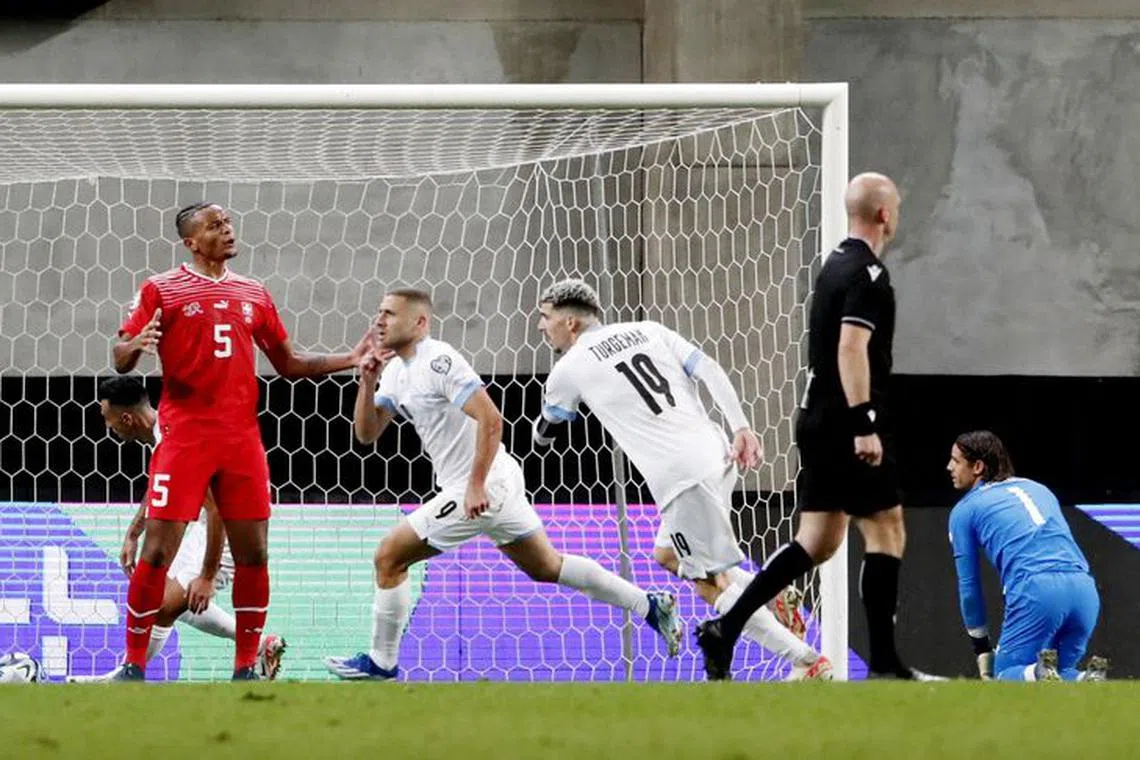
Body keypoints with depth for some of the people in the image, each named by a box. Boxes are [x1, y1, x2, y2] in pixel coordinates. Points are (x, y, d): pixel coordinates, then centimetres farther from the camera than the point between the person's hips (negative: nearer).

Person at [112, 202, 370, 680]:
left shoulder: (254, 295, 15)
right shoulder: (161, 290, 2)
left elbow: (289, 364, 21)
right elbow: (121, 360, 1)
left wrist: (351, 359, 11)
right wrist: (135, 346, -22)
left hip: (242, 439, 4)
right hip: (184, 438, -4)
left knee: (253, 555, 2)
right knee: (158, 551, -7)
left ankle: (246, 667, 11)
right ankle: (134, 664, 2)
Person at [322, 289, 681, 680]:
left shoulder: (438, 362, -18)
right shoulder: (397, 369, 11)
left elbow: (490, 420, -25)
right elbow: (367, 433, 13)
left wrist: (476, 487, -26)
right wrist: (368, 383, -3)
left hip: (481, 489, -10)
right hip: (497, 485, 10)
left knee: (389, 557, -6)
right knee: (547, 567, 18)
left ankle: (381, 663, 4)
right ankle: (650, 606, 23)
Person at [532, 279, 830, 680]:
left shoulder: (570, 369, 5)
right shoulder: (648, 330, 18)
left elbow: (542, 435, 22)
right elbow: (711, 371, 5)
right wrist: (741, 428, -2)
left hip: (680, 477, -8)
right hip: (717, 456, 8)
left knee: (712, 584, -2)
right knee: (667, 556, 24)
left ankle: (807, 661, -8)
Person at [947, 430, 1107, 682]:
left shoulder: (965, 510, 16)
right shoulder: (1038, 489, 30)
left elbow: (969, 585, 19)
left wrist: (982, 649, 30)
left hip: (1035, 590, -5)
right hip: (1084, 590, 5)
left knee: (1005, 673, 10)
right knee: (1062, 672, 21)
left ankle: (1040, 676, -23)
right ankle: (1088, 682, -13)